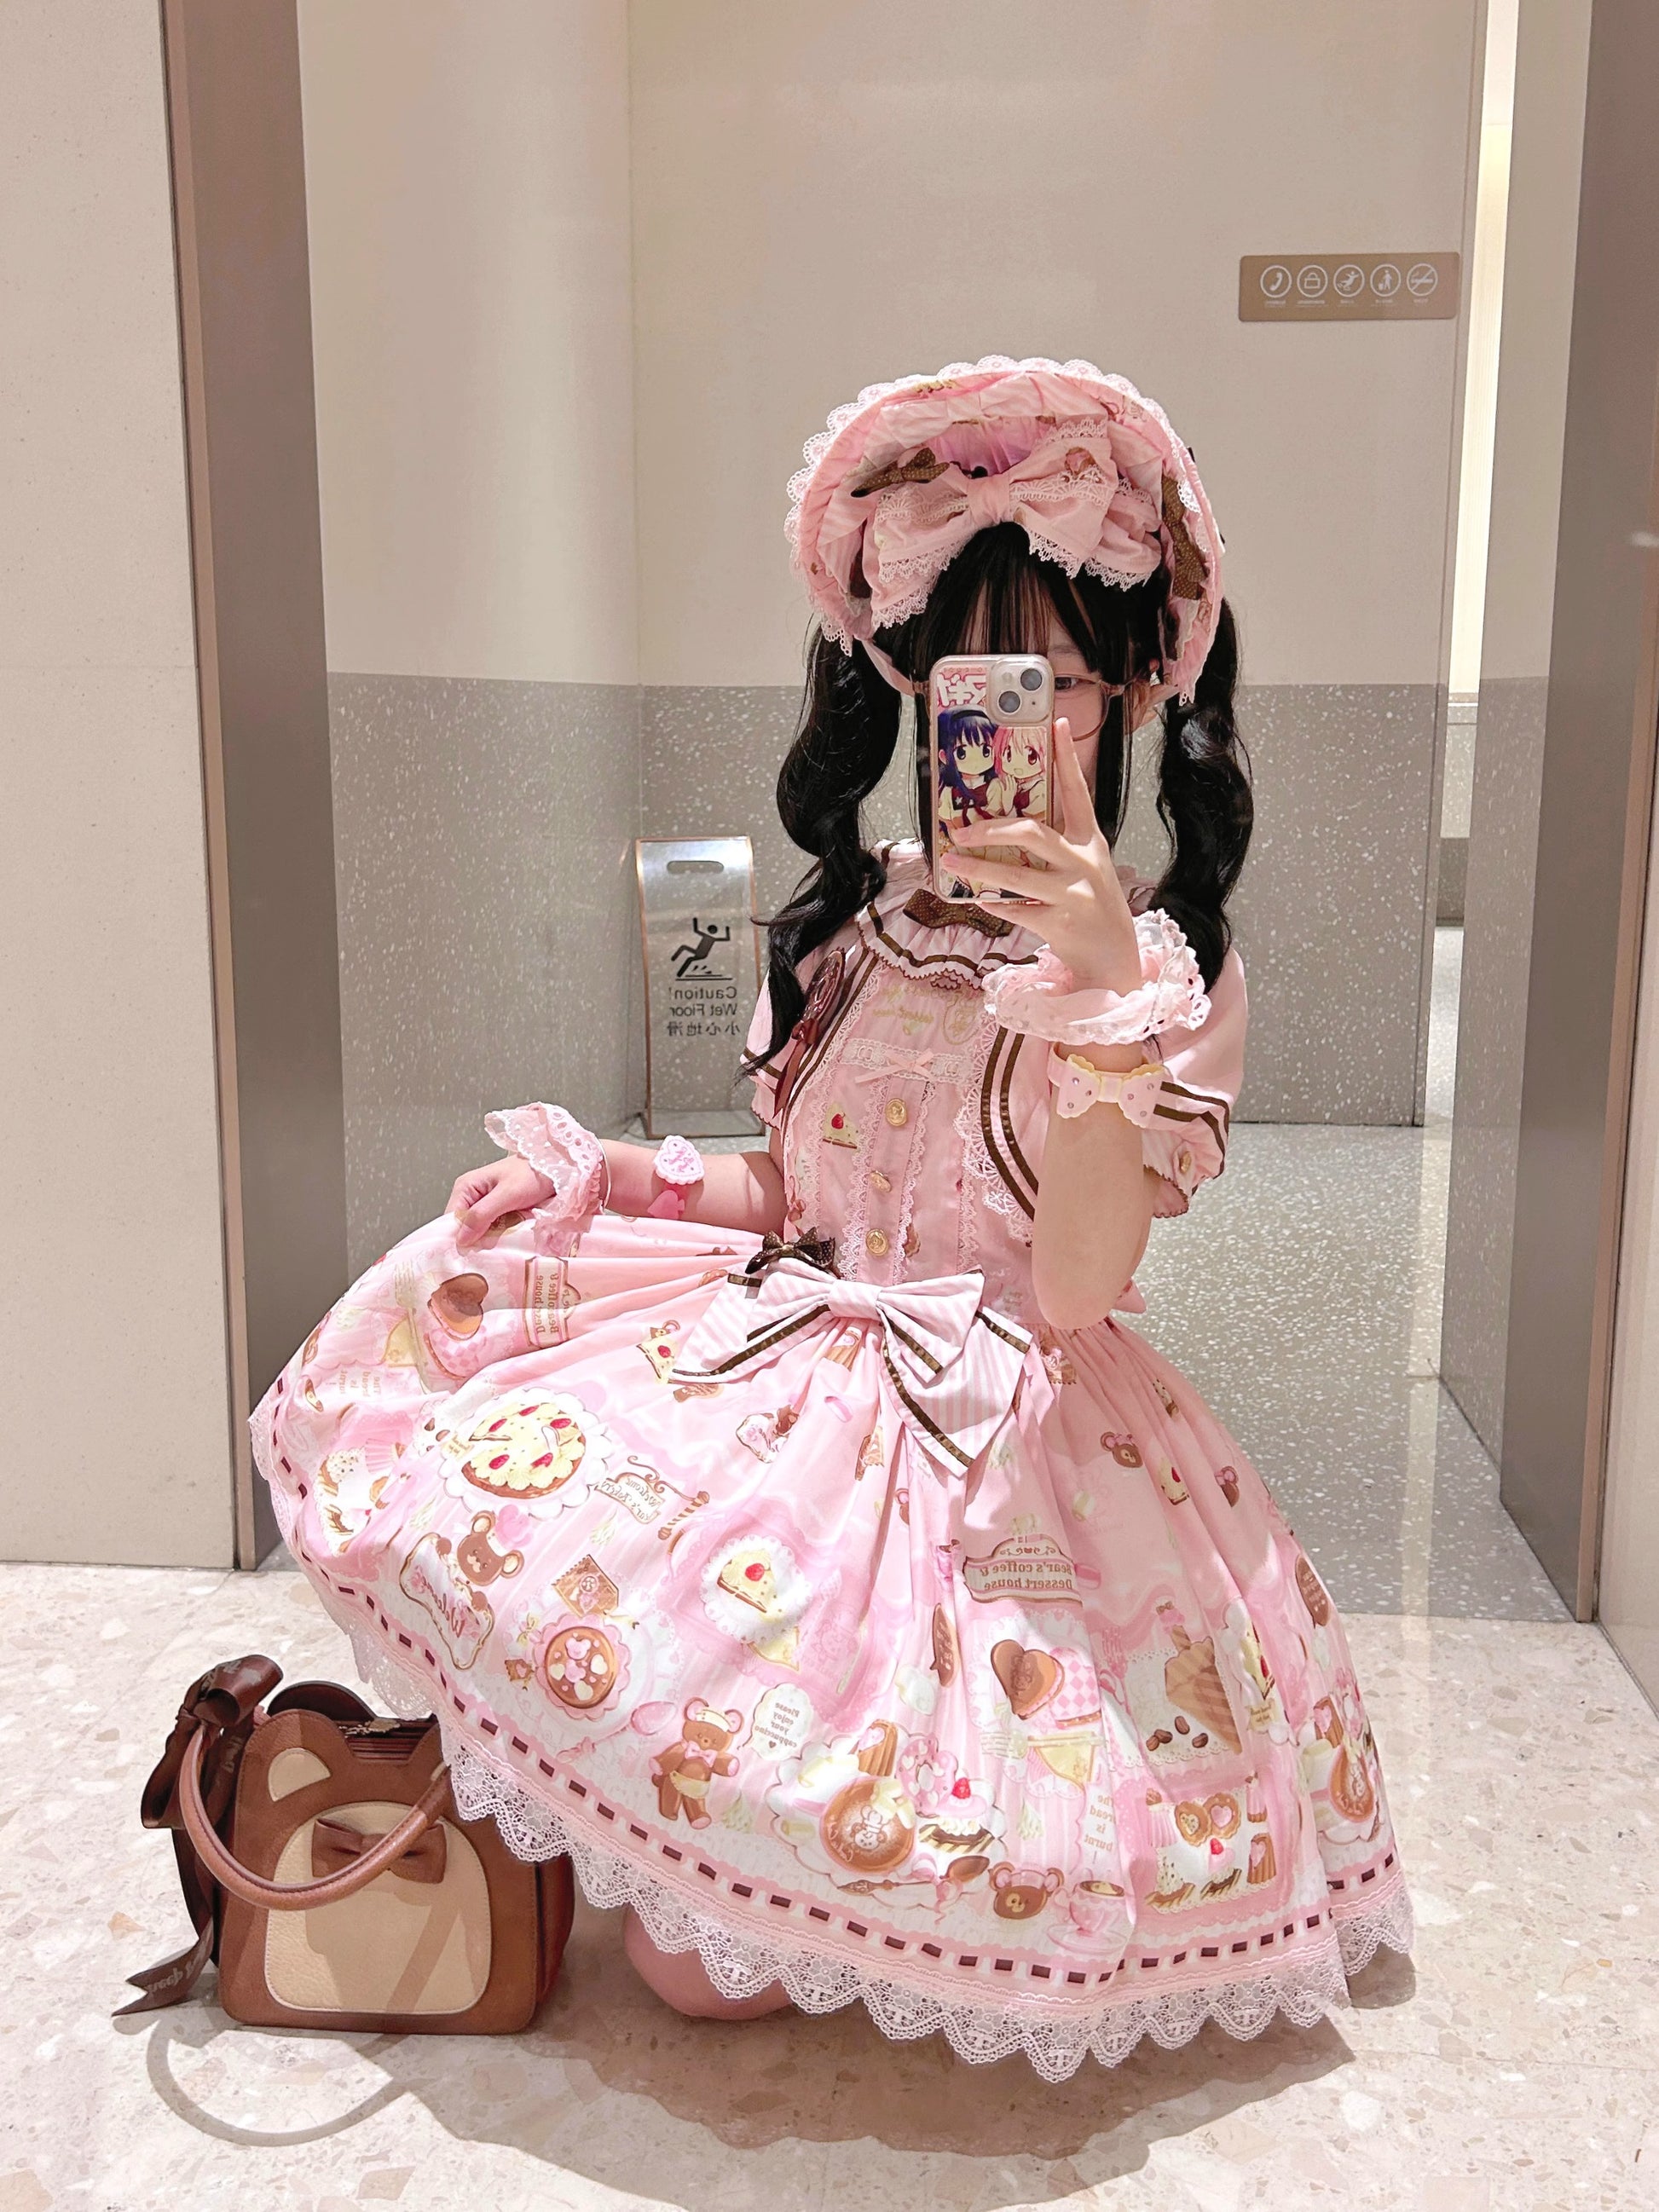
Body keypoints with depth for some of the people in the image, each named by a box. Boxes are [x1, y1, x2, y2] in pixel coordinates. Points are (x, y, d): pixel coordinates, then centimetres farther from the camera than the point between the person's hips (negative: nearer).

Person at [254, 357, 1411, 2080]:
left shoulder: (1172, 968, -10)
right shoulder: (869, 922, 7)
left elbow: (1072, 1290, -19)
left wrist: (1105, 990, -28)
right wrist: (604, 1174, 0)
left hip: (994, 1433, -6)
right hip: (786, 1358, 7)